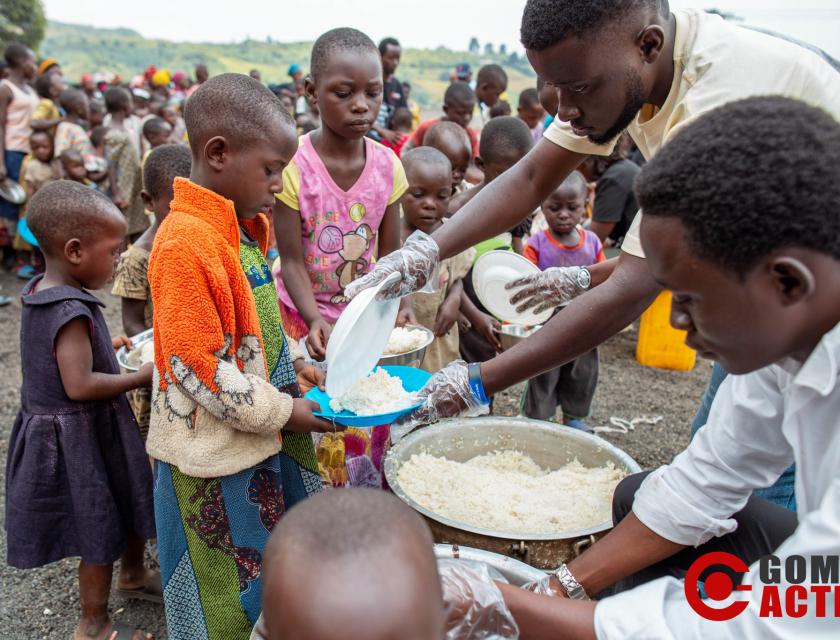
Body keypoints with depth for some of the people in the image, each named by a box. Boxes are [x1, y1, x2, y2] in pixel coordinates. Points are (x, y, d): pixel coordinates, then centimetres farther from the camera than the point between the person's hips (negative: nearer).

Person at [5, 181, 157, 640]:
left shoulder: (38, 292, 1)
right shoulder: (72, 311, -28)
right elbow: (80, 386, -29)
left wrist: (106, 347, 6)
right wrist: (141, 377, -19)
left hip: (62, 431, 9)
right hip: (81, 438, -9)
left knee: (128, 504, 26)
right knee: (100, 534, 9)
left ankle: (133, 574, 49)